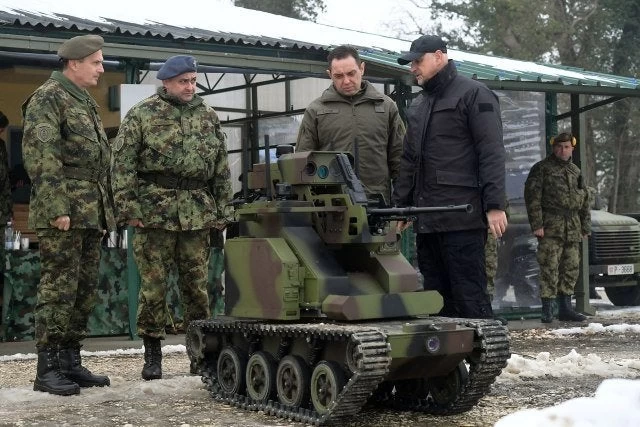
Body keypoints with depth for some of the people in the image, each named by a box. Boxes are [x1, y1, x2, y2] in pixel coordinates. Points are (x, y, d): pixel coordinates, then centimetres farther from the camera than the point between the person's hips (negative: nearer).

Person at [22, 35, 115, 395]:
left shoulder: (86, 103, 21)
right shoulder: (47, 98, -6)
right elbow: (40, 156, -15)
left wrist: (106, 210, 19)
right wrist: (56, 208, -21)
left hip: (92, 214, 9)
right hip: (64, 212, -9)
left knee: (85, 291, 9)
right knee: (59, 288, -7)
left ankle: (71, 362, 16)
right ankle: (48, 369, -3)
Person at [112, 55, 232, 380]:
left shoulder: (208, 116, 14)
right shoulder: (142, 115, 2)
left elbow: (222, 167, 17)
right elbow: (122, 164, -2)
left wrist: (221, 210, 11)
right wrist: (128, 207, -9)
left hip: (198, 213, 3)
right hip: (154, 211, -3)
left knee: (197, 284, 6)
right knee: (153, 284, -1)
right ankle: (152, 355, 8)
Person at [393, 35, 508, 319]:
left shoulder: (473, 95, -1)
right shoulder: (418, 105, 22)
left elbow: (491, 154, -10)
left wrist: (495, 205, -17)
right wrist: (401, 207, 19)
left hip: (461, 218, -8)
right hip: (426, 220, 8)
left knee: (469, 296, -8)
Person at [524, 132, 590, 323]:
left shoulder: (576, 172, 19)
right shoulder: (542, 168, 1)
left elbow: (584, 202, 23)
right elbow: (532, 197, -6)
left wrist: (585, 228, 16)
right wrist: (536, 224, -14)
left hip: (572, 229, 6)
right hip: (550, 228, -6)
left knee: (571, 268, 7)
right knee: (549, 268, -9)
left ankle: (565, 307, 14)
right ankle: (547, 309, -6)